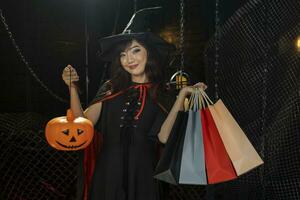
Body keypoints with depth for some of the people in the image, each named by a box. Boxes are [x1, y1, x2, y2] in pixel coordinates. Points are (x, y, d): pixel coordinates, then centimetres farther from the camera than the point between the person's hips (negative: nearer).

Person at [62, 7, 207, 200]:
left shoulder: (163, 96, -1)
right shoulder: (111, 90, 4)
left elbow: (164, 136, -16)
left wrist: (182, 95, -16)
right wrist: (72, 87, -8)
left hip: (143, 176, -1)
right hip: (108, 172, 1)